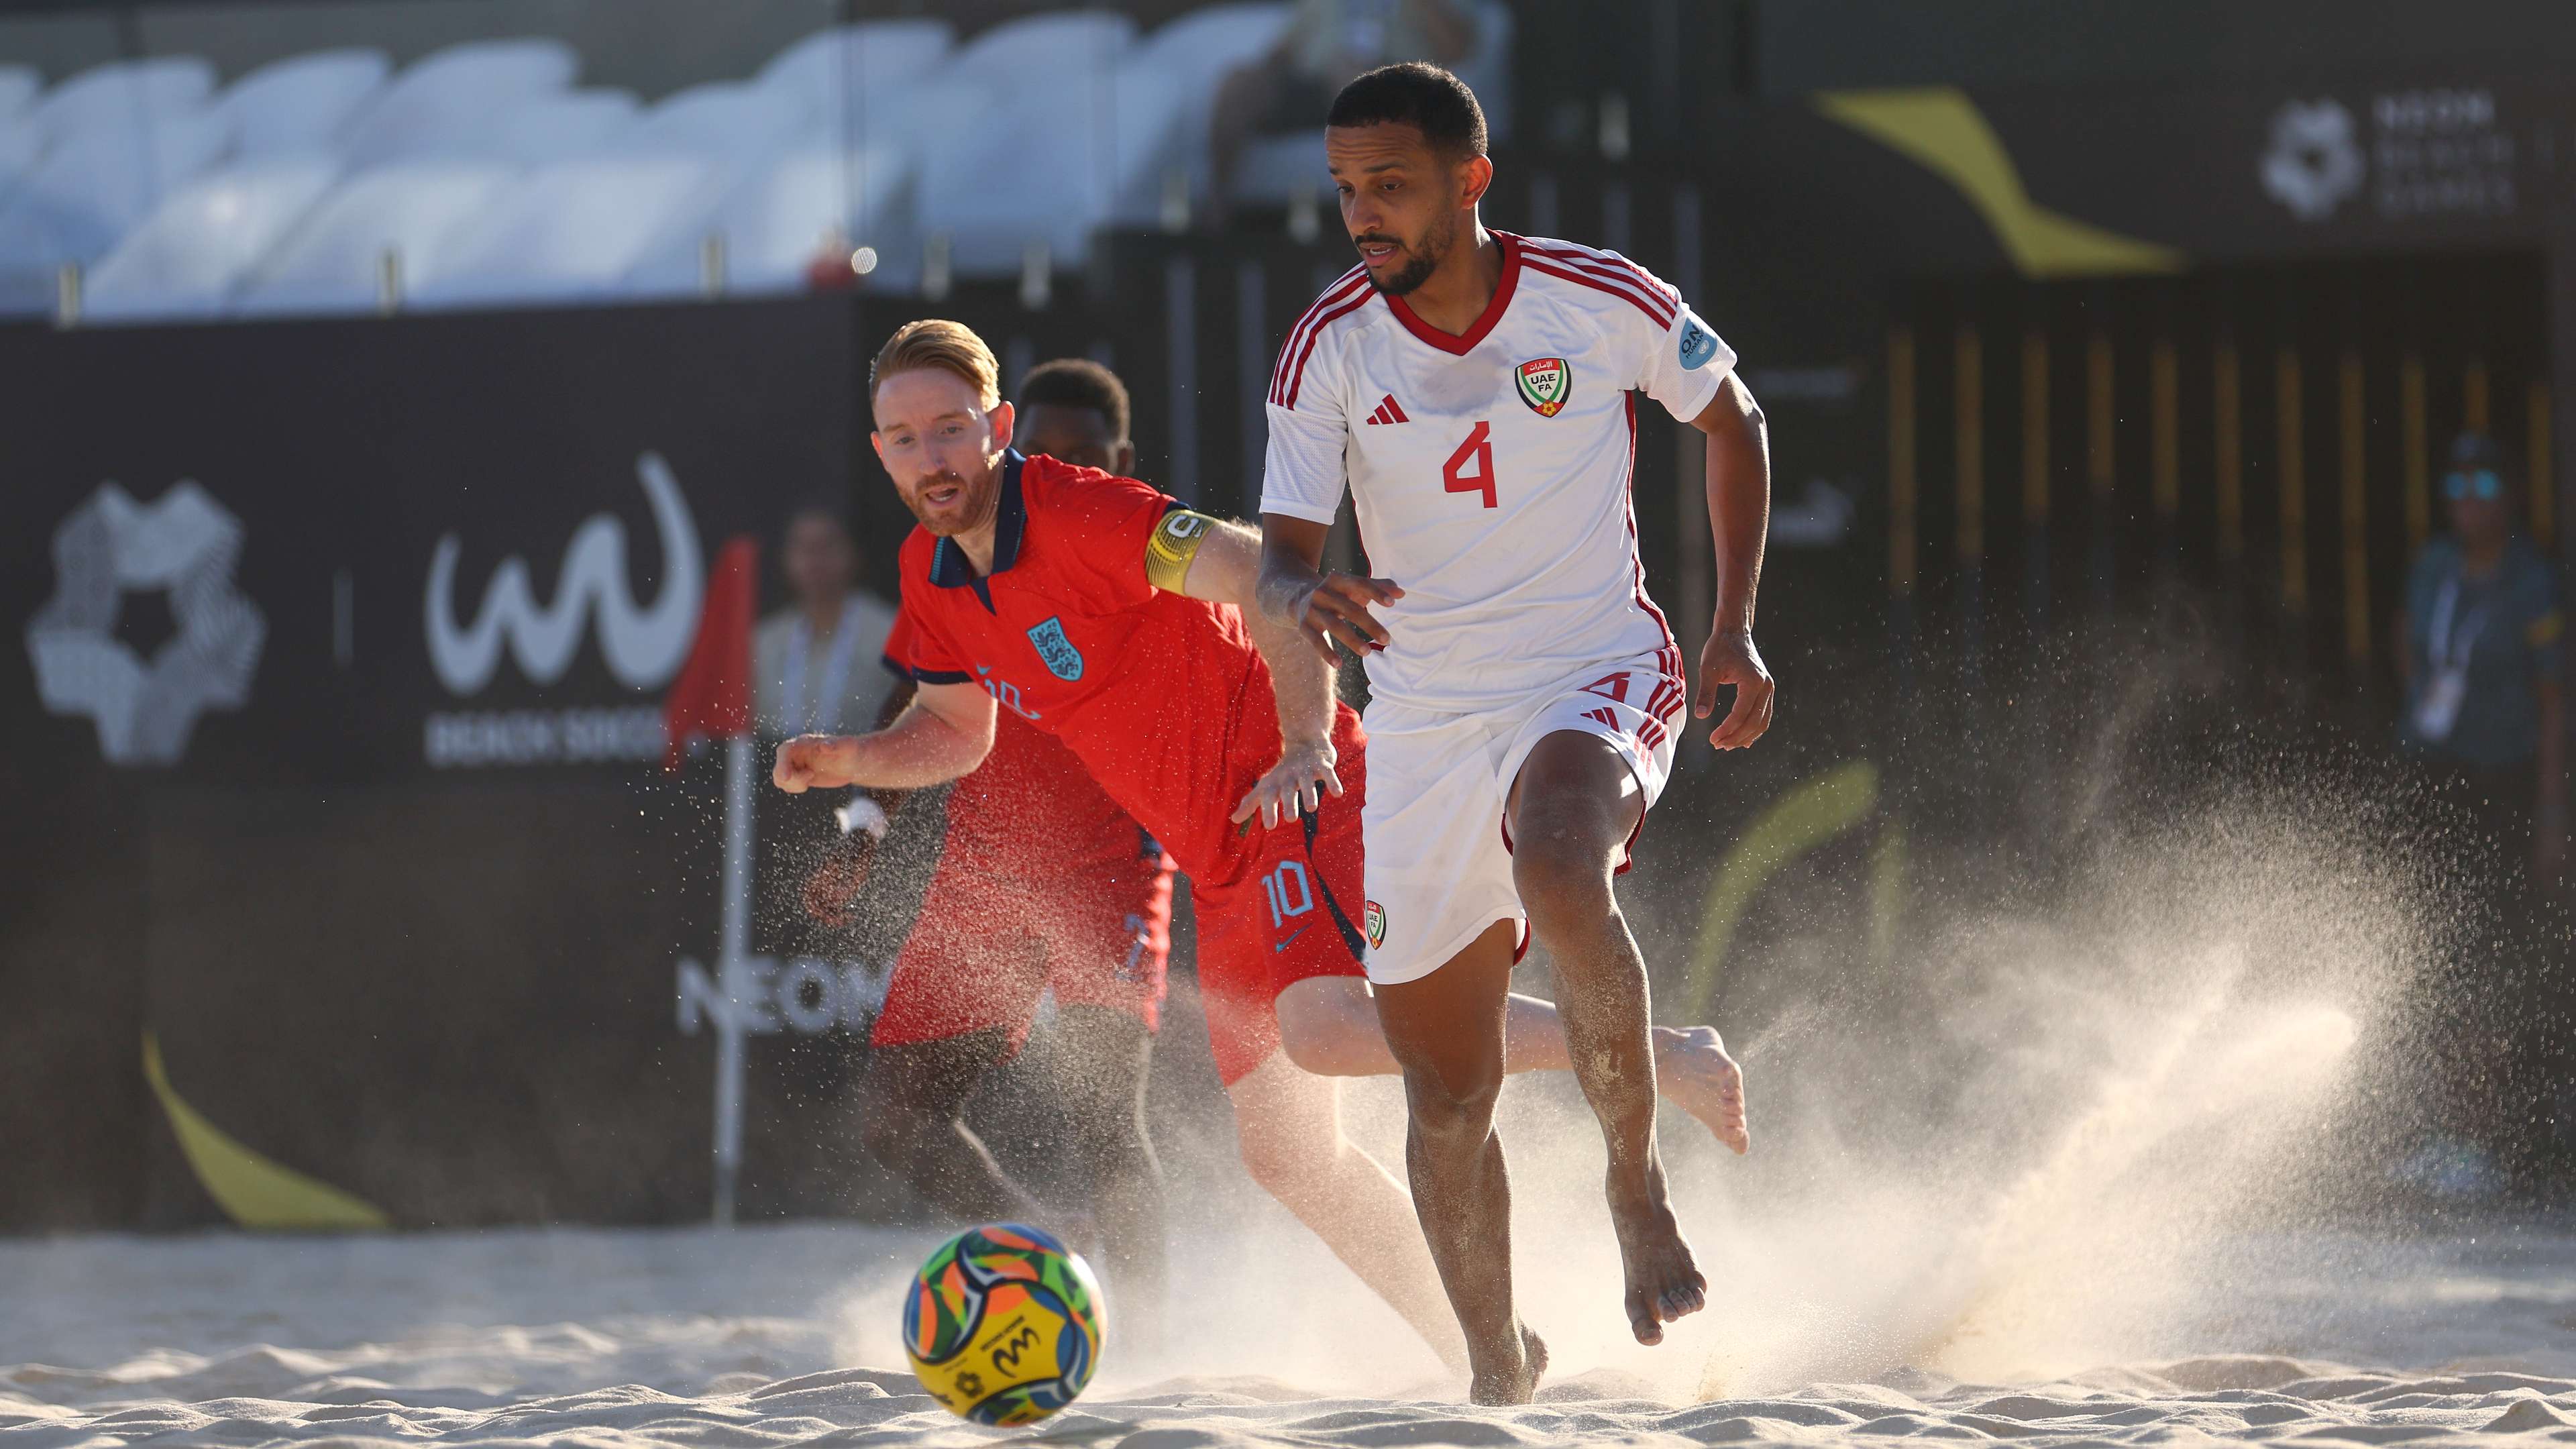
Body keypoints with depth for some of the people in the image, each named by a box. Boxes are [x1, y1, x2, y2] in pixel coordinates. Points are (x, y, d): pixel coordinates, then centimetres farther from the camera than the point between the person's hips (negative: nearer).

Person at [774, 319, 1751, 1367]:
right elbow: (957, 731, 23)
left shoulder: (1076, 513, -16)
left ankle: (1655, 1053, -24)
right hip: (1229, 869, 9)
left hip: (1306, 800, -9)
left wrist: (1307, 743, -28)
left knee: (1324, 1030, -32)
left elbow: (1270, 577, -18)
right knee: (1285, 1157, 5)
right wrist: (852, 761, 3)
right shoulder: (932, 576, 8)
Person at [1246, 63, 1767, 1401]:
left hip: (1597, 680, -3)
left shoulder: (1600, 305, -10)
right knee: (1446, 1101, 4)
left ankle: (1636, 1180, -17)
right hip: (1426, 723, 3)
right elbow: (1278, 554, -8)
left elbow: (1731, 420, 9)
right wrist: (1305, 598, -33)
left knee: (1559, 880, -38)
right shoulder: (1329, 349, -7)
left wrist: (1735, 628, 3)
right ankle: (1498, 1367, 26)